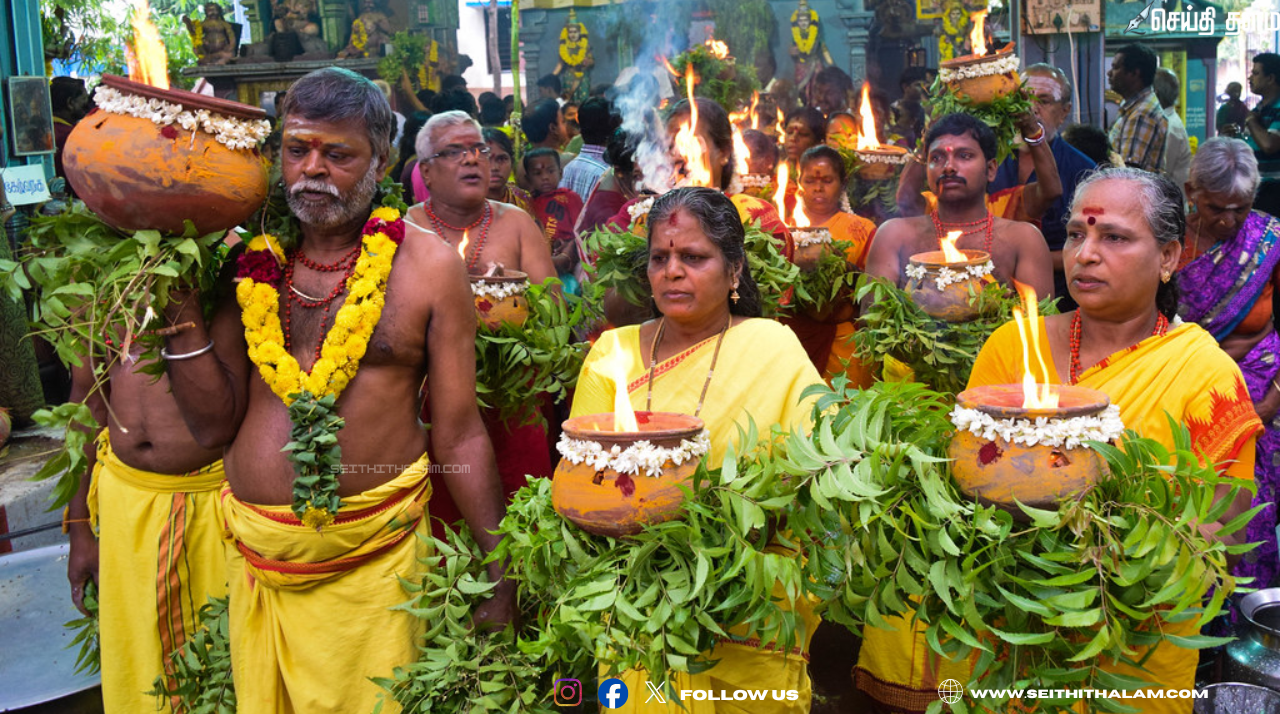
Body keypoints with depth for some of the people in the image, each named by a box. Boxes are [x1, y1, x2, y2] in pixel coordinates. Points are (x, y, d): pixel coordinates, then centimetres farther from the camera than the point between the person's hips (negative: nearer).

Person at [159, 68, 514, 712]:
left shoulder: (427, 264, -5)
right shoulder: (250, 261, 4)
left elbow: (458, 435, -3)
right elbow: (214, 426, 2)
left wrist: (502, 569, -3)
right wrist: (182, 310, -8)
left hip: (376, 558, -3)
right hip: (255, 551, 4)